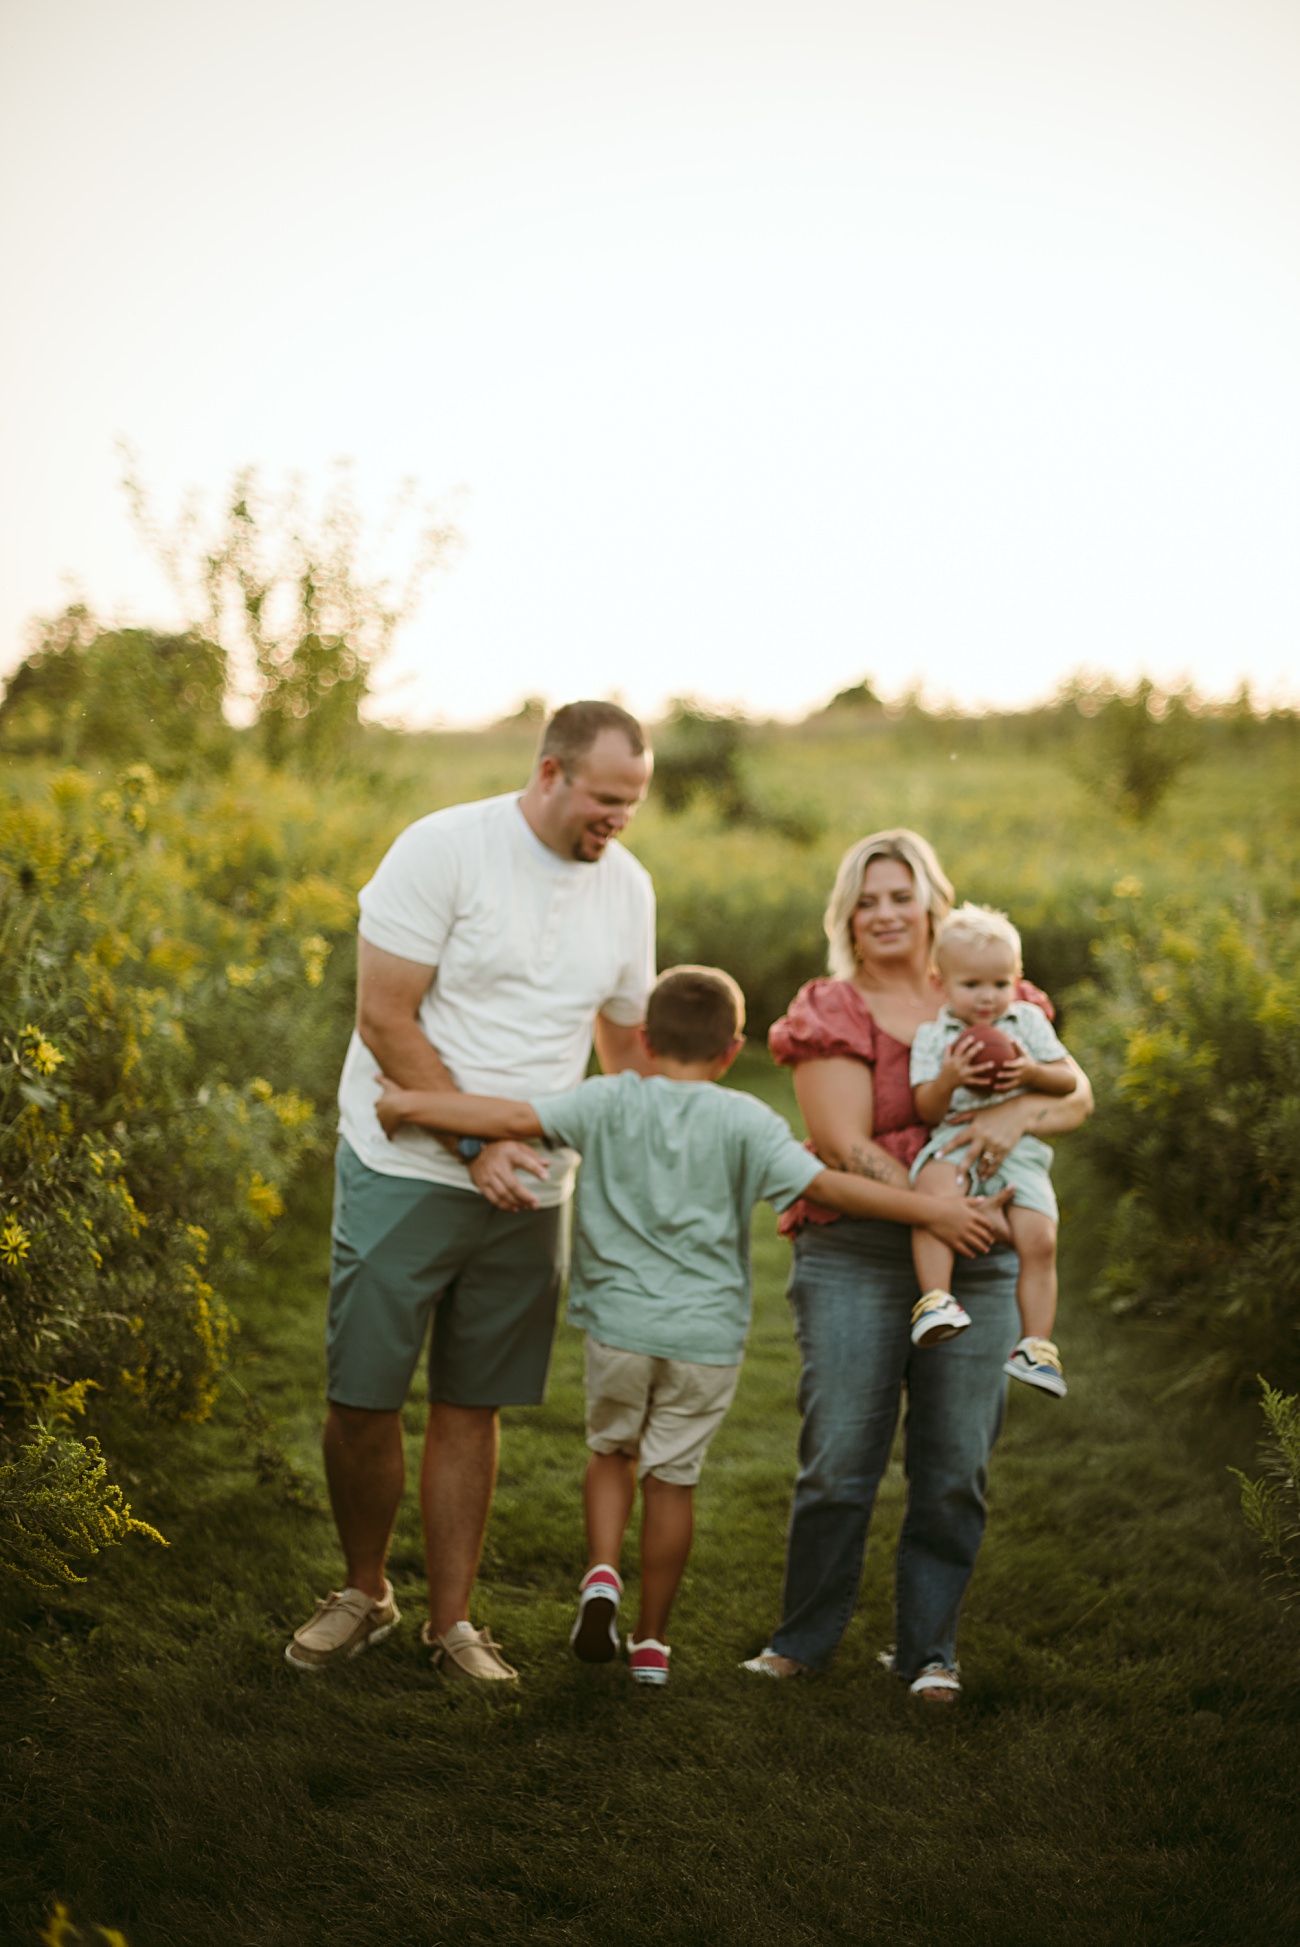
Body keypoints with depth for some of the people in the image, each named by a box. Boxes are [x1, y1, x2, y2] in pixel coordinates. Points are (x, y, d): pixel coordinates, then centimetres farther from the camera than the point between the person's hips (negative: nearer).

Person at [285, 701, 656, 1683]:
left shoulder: (627, 886, 5)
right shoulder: (444, 849, -12)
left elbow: (629, 1043, 17)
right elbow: (384, 1020, -13)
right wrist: (474, 1145, -18)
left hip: (531, 1191, 4)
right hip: (407, 1170, -4)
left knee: (470, 1408, 9)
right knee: (362, 1399, 0)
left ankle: (451, 1618, 21)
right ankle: (364, 1593, 23)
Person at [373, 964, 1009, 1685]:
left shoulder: (608, 1101, -4)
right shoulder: (745, 1121, -6)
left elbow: (517, 1118, -12)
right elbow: (828, 1186, -11)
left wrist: (412, 1104, -4)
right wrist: (932, 1210, -6)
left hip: (619, 1323, 1)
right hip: (706, 1336, 0)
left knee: (611, 1449, 23)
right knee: (673, 1475, 11)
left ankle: (602, 1572, 1)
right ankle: (651, 1639, 18)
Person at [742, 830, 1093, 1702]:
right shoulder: (830, 1013, 4)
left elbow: (1076, 1091, 6)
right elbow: (846, 1147, -6)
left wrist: (1019, 1112, -16)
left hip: (977, 1265, 3)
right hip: (856, 1258, -3)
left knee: (955, 1468, 3)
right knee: (838, 1461, -4)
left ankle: (928, 1648, 18)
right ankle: (804, 1639, 15)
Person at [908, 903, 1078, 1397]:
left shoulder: (1029, 1021, 15)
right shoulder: (932, 1036, 10)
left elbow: (1069, 1081, 12)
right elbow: (927, 1111, 3)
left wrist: (1031, 1071, -8)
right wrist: (947, 1079, -17)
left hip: (1019, 1149, 2)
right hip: (954, 1143, -2)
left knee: (1039, 1240, -15)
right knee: (933, 1188, -35)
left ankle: (1036, 1345, -4)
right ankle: (934, 1301, -36)